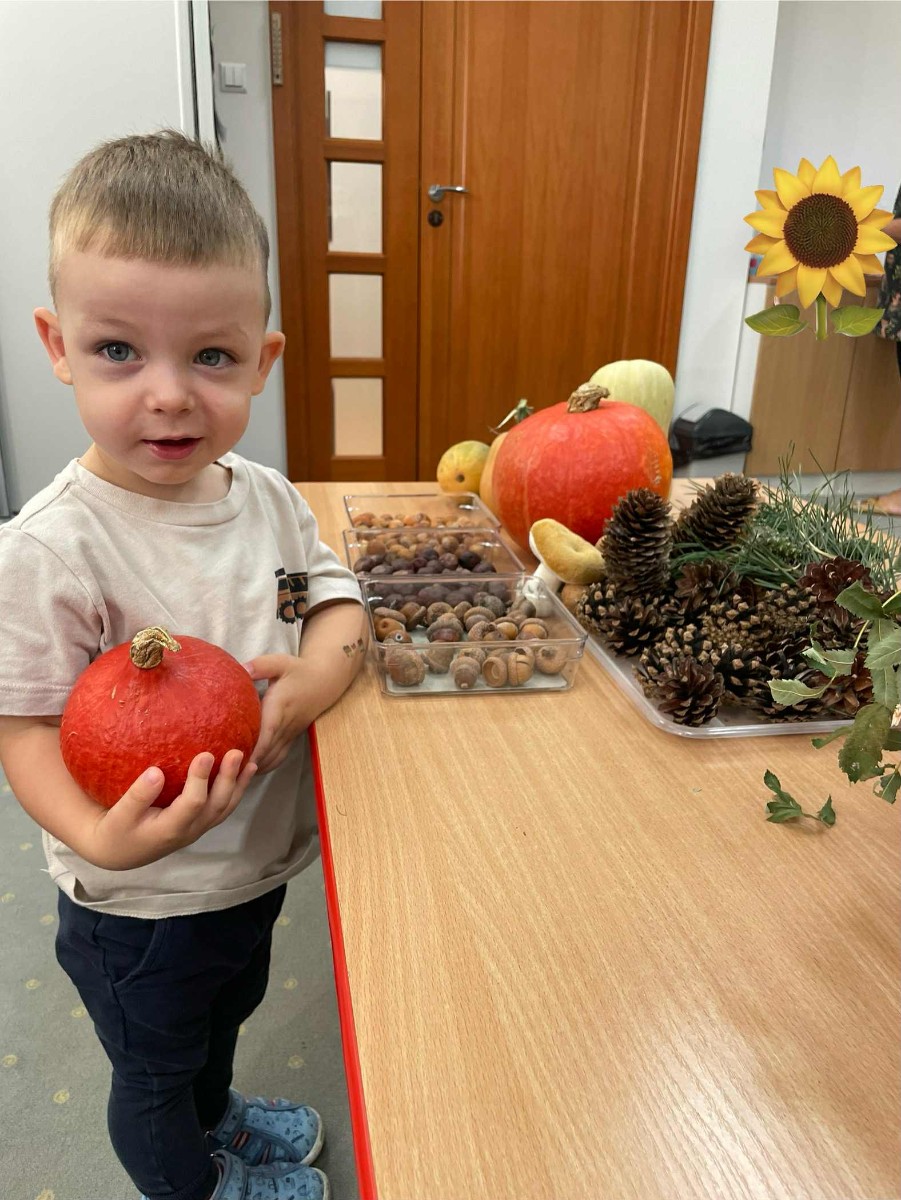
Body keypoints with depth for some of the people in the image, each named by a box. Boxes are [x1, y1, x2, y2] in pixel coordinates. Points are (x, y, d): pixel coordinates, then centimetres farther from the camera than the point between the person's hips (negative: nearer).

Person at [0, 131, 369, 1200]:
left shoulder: (265, 495, -9)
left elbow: (334, 597, -4)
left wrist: (311, 684, -25)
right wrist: (102, 838, -41)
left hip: (258, 863, 6)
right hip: (142, 910, -5)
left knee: (223, 1015, 35)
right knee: (153, 1070, 25)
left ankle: (216, 1113, 68)